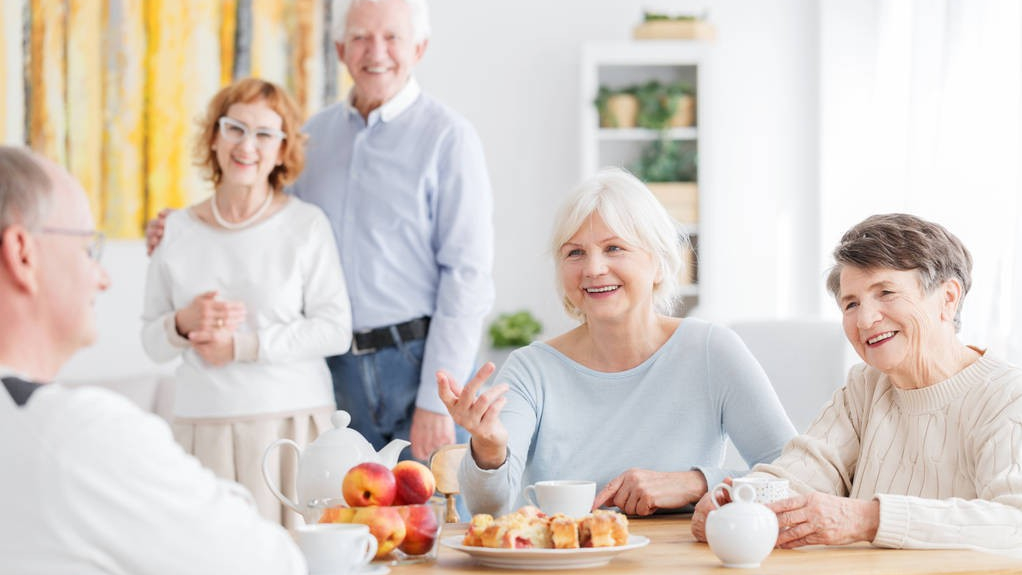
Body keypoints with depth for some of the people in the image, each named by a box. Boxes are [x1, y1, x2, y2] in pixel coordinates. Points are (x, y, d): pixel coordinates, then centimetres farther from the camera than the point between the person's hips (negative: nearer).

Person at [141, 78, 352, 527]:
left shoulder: (306, 225, 0)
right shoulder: (177, 231, 7)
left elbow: (336, 330, -5)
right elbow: (152, 342, 11)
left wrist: (242, 345, -10)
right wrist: (183, 323, -10)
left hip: (291, 422, -2)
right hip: (203, 425, 2)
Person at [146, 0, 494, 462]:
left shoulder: (447, 137, -5)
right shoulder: (314, 134, 12)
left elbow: (467, 277, -10)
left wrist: (436, 402, -14)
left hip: (419, 360, -5)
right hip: (339, 371, 5)